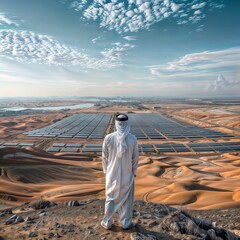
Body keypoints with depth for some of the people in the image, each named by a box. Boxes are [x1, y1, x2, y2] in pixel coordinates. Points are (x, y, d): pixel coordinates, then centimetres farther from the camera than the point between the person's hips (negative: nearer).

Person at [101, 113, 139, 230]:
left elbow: (105, 156, -6)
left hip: (112, 174, 1)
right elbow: (135, 158, -6)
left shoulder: (108, 138, -15)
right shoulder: (132, 139, -15)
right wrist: (134, 171, 9)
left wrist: (105, 170, 10)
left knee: (111, 198, 17)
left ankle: (107, 222, 31)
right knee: (127, 199, 16)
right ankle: (126, 223, 31)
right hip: (127, 174, 0)